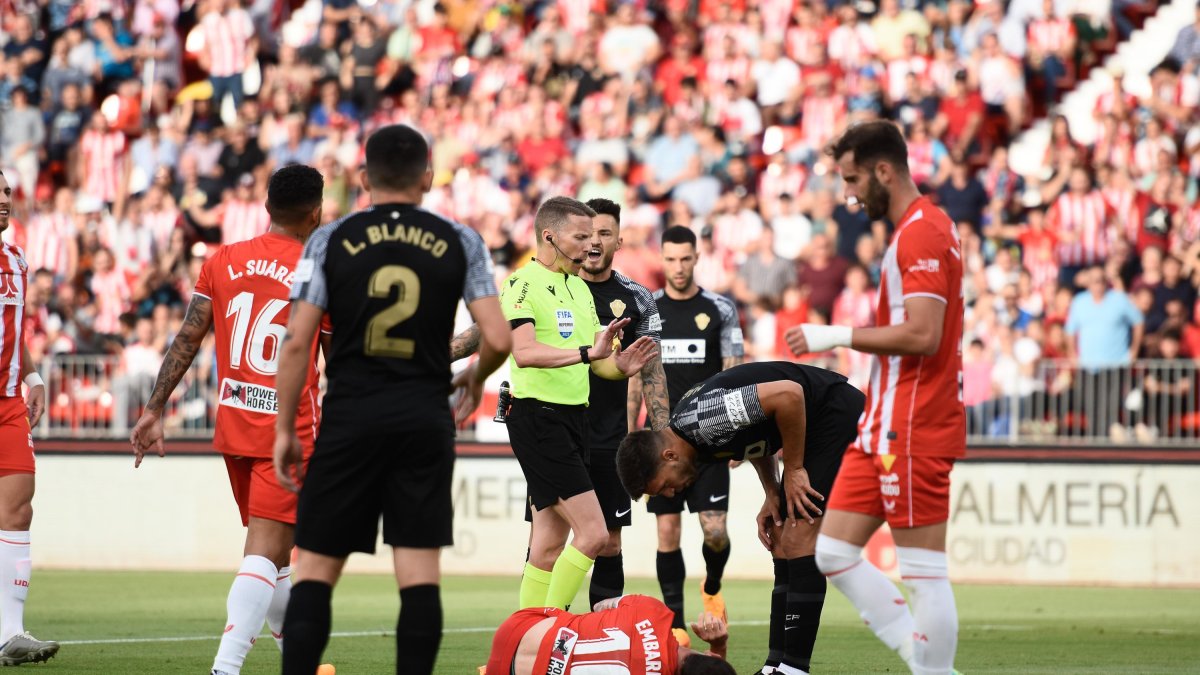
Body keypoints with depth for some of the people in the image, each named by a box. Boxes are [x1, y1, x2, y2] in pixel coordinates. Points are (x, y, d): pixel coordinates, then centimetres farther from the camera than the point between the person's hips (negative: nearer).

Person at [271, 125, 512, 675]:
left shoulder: (330, 241, 1)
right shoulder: (460, 243, 3)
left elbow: (297, 341, -3)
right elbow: (498, 340, -3)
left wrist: (285, 428, 4)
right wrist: (475, 380, 19)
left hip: (350, 419, -1)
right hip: (425, 419, 1)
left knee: (314, 572, 4)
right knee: (420, 576, 1)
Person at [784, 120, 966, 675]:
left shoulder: (921, 232, -14)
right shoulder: (919, 229, 18)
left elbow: (922, 334, -23)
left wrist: (839, 335, -15)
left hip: (911, 430, -11)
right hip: (884, 426, 11)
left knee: (924, 572, -6)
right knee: (832, 553, 9)